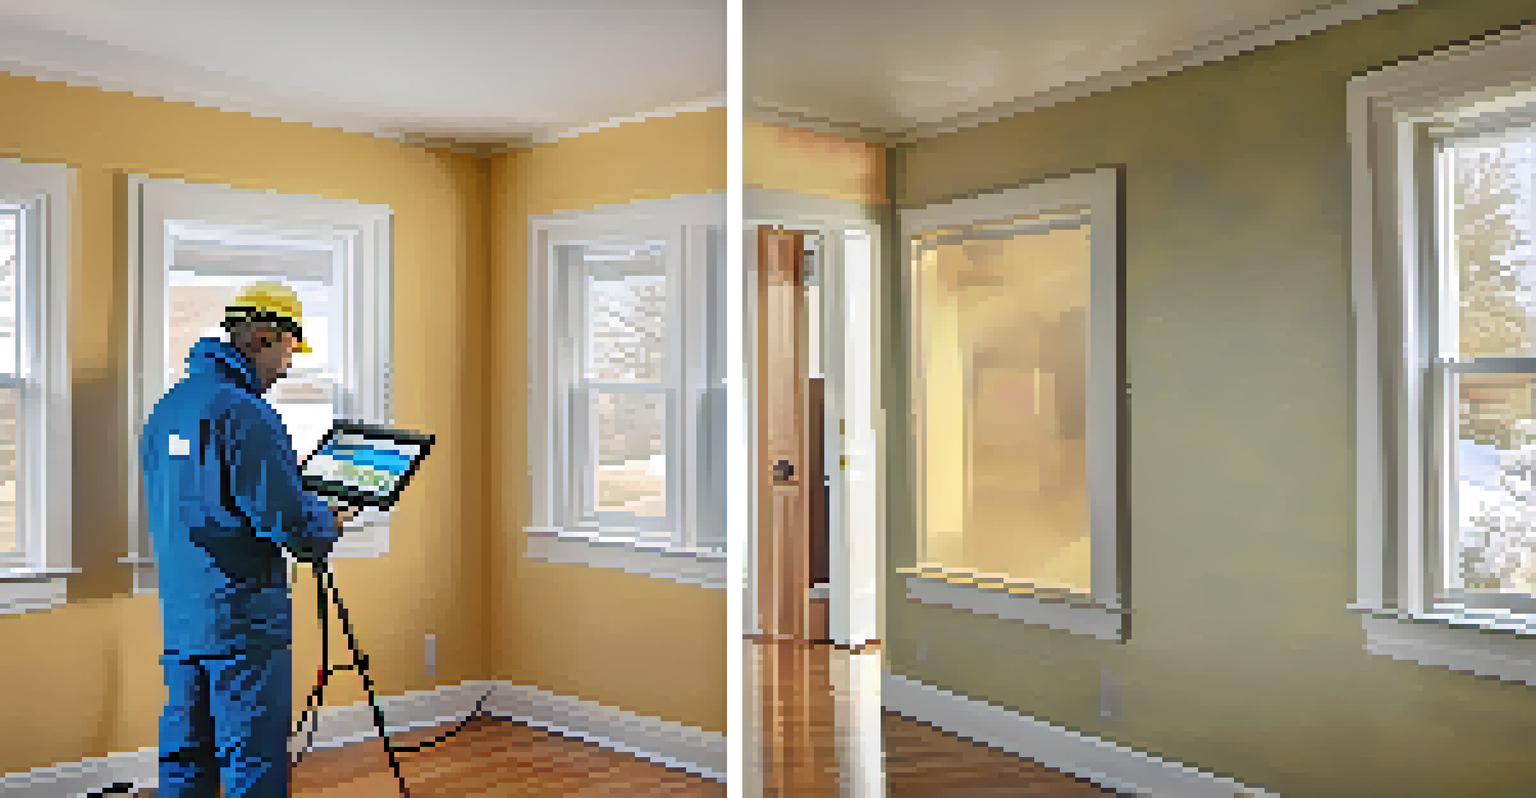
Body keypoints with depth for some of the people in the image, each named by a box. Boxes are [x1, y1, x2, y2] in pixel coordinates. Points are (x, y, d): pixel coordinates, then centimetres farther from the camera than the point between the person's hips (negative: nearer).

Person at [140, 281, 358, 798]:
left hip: (180, 624, 9)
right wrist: (333, 522, -1)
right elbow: (295, 525, -22)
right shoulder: (244, 414, -19)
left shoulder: (166, 408, 11)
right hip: (244, 625, -9)